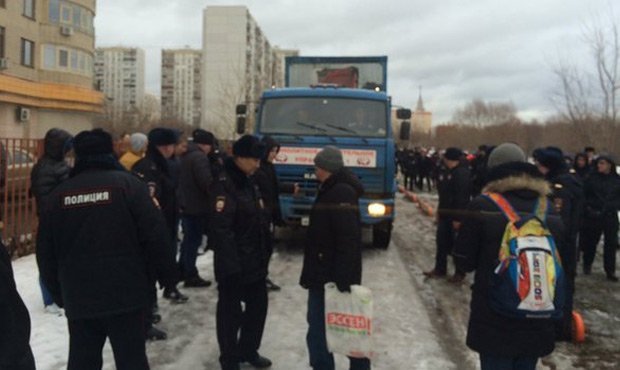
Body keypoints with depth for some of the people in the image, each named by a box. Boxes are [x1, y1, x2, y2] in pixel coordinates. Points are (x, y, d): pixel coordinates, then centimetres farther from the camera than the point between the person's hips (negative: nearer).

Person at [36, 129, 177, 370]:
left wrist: (58, 293, 19)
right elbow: (154, 234, -10)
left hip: (78, 298, 4)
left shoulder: (59, 193, 6)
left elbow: (45, 251, 9)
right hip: (125, 294, -3)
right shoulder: (127, 183, -6)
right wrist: (168, 273, 3)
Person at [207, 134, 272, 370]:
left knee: (258, 305, 18)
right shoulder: (224, 184, -18)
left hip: (255, 262, 9)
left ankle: (248, 350, 37)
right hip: (233, 265, -9)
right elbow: (220, 229, -24)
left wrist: (265, 254, 17)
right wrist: (231, 265, -25)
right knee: (230, 311, 6)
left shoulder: (250, 182, 12)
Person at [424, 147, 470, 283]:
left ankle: (460, 272, 15)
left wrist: (458, 218, -25)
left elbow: (462, 198, -24)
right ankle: (440, 269, 23)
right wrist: (439, 211, 18)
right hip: (445, 214, 9)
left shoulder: (462, 173, -19)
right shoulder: (447, 172, 12)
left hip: (456, 216, -9)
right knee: (442, 241, 12)